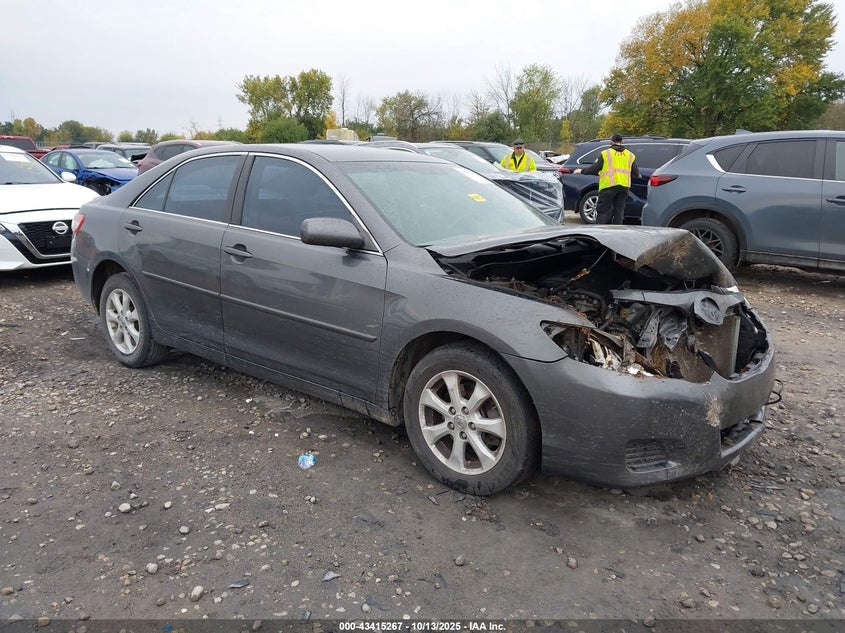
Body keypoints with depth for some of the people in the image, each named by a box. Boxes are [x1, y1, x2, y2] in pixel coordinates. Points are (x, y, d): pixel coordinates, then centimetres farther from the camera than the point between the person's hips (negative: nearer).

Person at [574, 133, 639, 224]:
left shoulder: (606, 153, 0)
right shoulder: (630, 155, 13)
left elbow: (594, 169, -2)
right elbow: (636, 174, 13)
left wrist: (582, 171, 13)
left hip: (608, 186, -4)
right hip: (624, 186, 4)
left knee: (602, 211, -1)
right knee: (619, 212, 10)